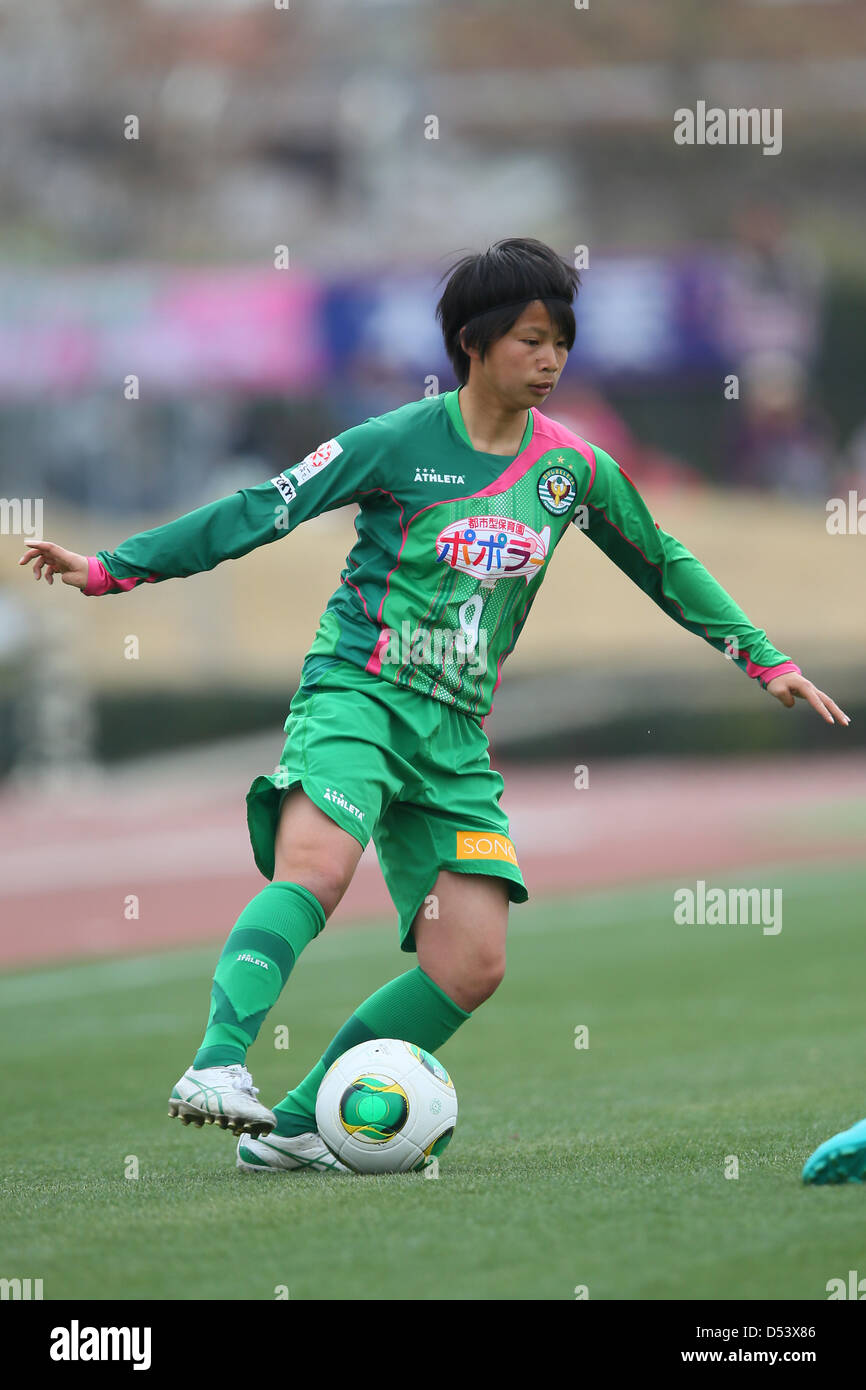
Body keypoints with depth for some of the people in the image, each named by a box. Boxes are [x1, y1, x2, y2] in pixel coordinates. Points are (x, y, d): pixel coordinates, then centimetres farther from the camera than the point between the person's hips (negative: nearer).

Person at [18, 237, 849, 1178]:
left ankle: (294, 1126, -4)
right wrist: (111, 569, -6)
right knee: (316, 866, -33)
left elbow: (662, 564, 23)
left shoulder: (574, 468, 9)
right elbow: (258, 514, -3)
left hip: (456, 731, 5)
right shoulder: (400, 443, -4)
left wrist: (765, 659, 24)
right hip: (356, 692, -5)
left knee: (471, 967, -8)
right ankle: (216, 1067, -46)